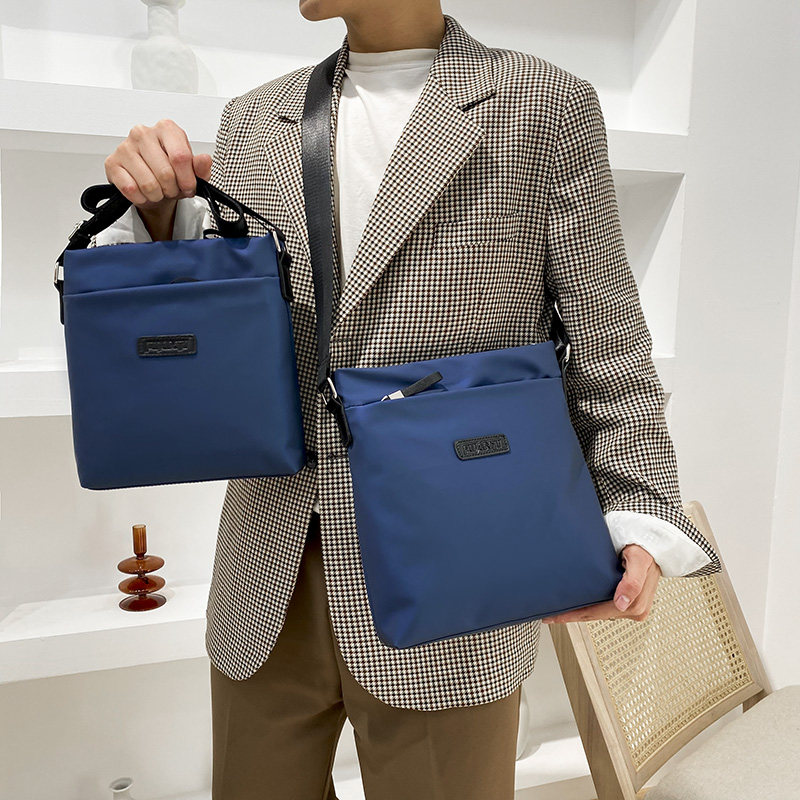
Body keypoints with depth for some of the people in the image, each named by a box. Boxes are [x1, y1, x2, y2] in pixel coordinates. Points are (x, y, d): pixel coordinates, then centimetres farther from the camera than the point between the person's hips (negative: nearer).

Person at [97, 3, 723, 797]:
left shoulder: (550, 107, -1)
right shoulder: (252, 121, 9)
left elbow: (606, 345, -1)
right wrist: (157, 213, -6)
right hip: (267, 585, 4)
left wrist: (637, 522, -10)